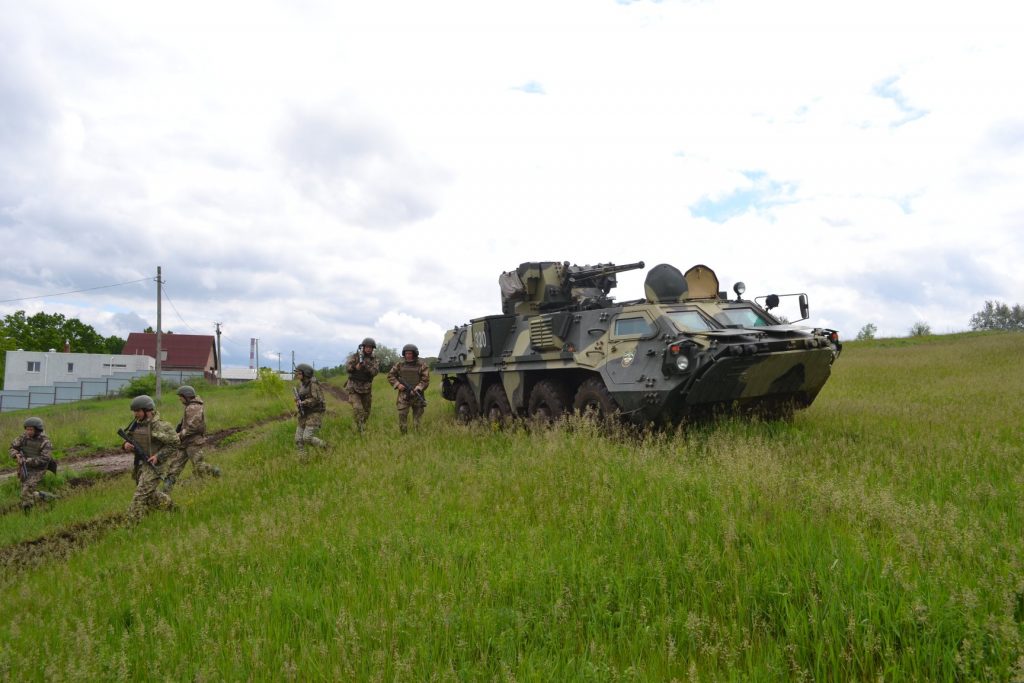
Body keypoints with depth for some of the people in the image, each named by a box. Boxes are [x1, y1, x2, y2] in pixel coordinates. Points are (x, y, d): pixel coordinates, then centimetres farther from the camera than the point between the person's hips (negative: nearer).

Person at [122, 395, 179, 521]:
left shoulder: (159, 425, -17)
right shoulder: (137, 424, 5)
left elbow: (175, 443, -14)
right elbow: (130, 439, 17)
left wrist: (159, 456, -20)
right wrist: (126, 444, -7)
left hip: (153, 464, -8)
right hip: (140, 464, 8)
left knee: (141, 494, -10)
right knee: (149, 493, 19)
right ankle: (169, 505, 39)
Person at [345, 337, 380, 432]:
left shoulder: (374, 361, 5)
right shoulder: (355, 356, 0)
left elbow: (374, 372, -12)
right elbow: (347, 368, -10)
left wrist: (365, 366, -28)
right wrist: (355, 367, -30)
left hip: (366, 389, 3)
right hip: (354, 388, -3)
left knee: (366, 412, 10)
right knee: (357, 409, -18)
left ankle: (362, 427, 30)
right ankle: (360, 431, -14)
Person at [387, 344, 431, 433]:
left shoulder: (422, 365, 0)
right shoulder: (400, 364, 7)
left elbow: (425, 380, -5)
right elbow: (390, 375, 12)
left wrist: (417, 389, -17)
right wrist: (397, 384, -3)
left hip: (417, 395, -1)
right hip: (403, 395, 1)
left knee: (417, 418, 6)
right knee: (402, 416, -4)